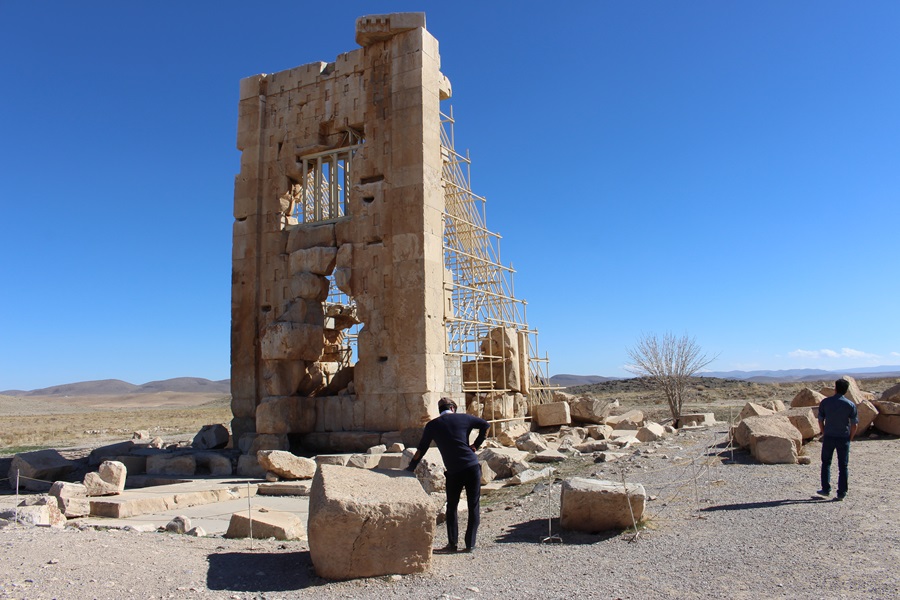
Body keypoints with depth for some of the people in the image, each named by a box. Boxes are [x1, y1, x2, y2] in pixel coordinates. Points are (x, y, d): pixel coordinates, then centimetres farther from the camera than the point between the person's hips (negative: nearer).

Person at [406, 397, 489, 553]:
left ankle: (452, 544, 12)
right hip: (472, 467, 0)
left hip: (453, 471, 0)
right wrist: (476, 445, 9)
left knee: (451, 507, 16)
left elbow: (421, 449, 9)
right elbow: (485, 425, 8)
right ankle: (470, 544, 9)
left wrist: (410, 468, 17)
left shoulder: (432, 425, 5)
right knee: (474, 506, 9)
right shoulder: (463, 418, 6)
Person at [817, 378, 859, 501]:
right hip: (844, 439, 0)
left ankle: (826, 489, 15)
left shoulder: (825, 402, -2)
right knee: (843, 467, 7)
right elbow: (855, 425, -3)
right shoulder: (850, 405, -4)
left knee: (826, 463, 16)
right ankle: (841, 493, 7)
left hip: (829, 437, 0)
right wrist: (849, 438, 8)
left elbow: (820, 421, 1)